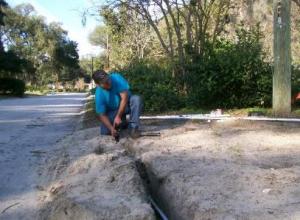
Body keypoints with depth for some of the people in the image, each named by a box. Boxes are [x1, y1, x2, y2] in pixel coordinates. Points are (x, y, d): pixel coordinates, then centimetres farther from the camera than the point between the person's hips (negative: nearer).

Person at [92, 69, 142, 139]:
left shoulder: (116, 78, -26)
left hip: (125, 104, -1)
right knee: (104, 131, -18)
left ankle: (133, 127, -20)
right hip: (113, 111, 1)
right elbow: (101, 115, -19)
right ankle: (122, 122, 14)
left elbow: (124, 97, -27)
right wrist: (111, 128, -35)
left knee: (136, 99, -33)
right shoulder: (99, 95, -23)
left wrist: (118, 116, -30)